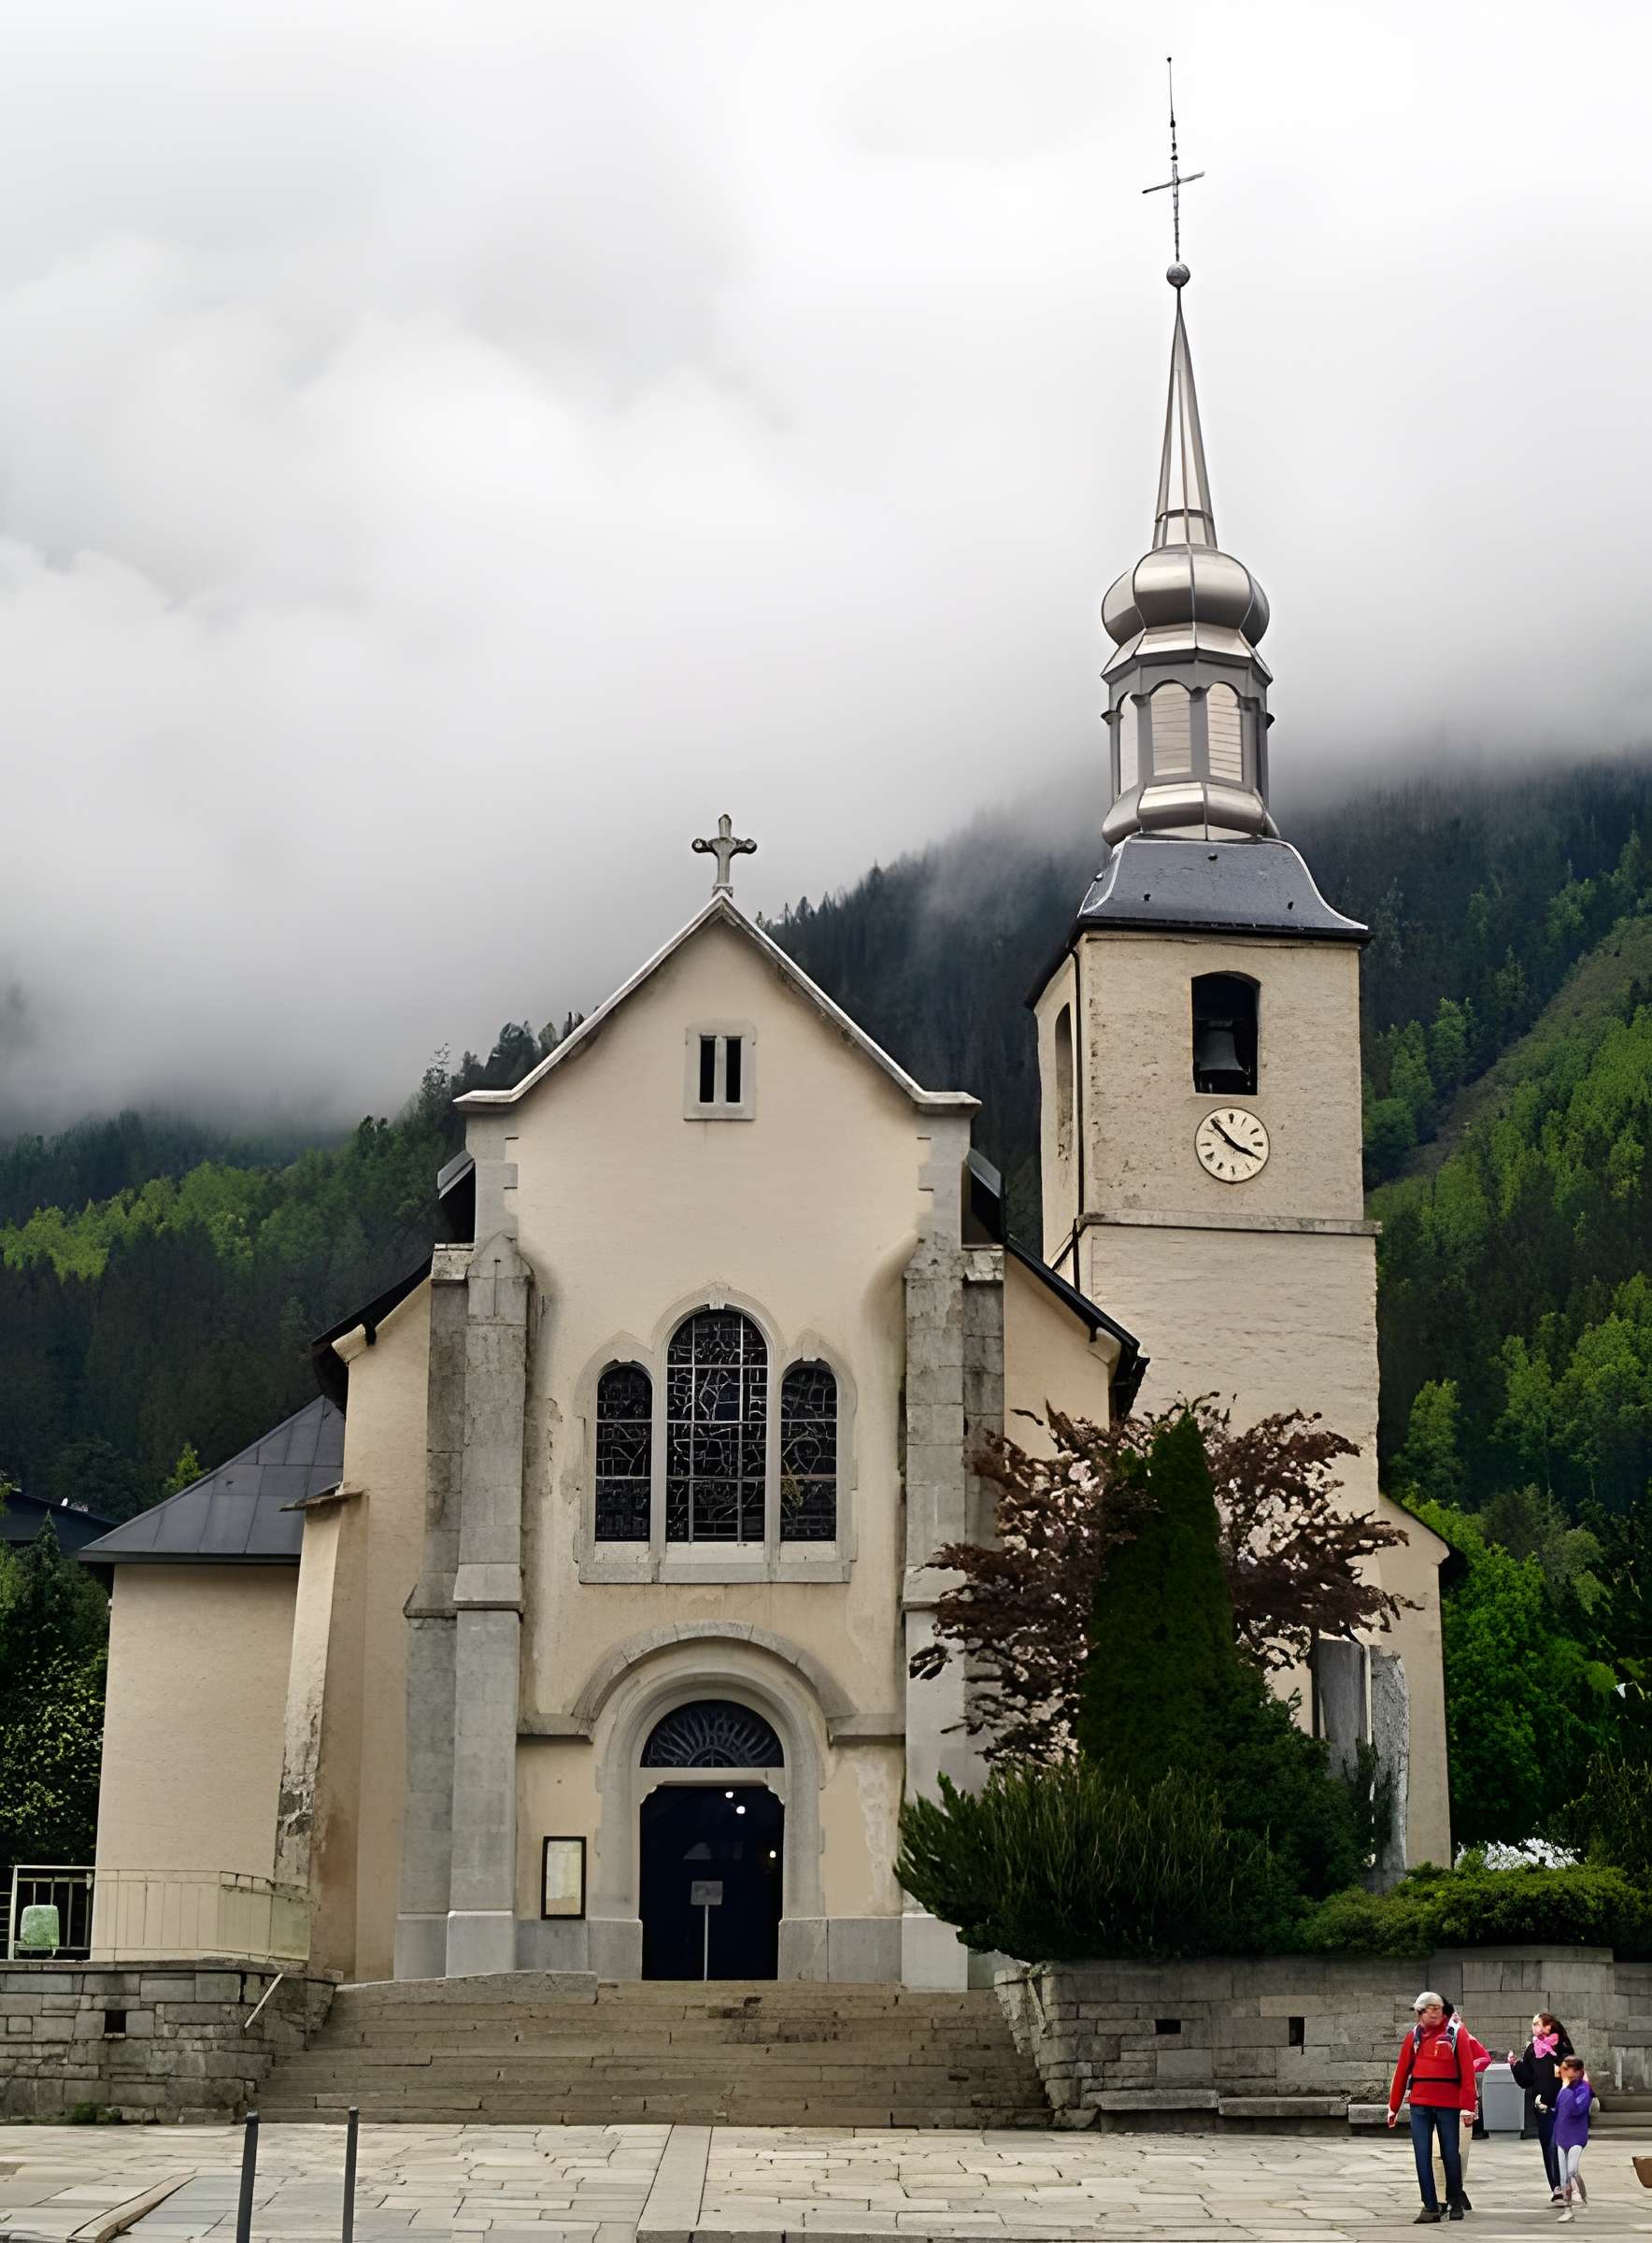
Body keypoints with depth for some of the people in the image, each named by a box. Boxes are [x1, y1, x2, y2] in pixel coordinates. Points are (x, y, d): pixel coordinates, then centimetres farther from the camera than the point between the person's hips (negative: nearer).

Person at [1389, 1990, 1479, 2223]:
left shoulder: (1455, 2033, -3)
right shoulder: (1414, 2036, 7)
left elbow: (1467, 2071, -7)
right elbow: (1401, 2071, 8)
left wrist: (1467, 2105, -13)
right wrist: (1393, 2107, 9)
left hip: (1448, 2104, -2)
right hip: (1420, 2104, 2)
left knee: (1451, 2154, 7)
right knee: (1422, 2156, -1)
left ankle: (1455, 2204, 25)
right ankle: (1430, 2207, 5)